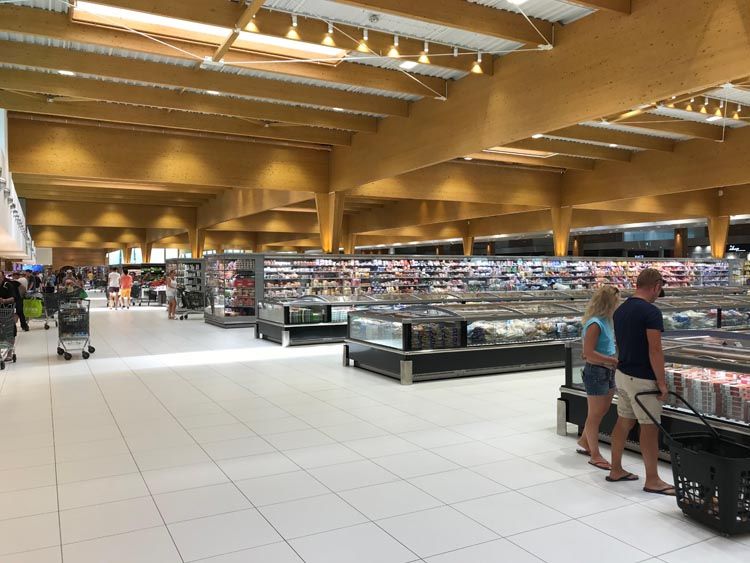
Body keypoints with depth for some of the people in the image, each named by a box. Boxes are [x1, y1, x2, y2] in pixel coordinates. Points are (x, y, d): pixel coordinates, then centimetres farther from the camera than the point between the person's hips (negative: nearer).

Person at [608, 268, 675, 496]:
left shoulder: (620, 310, 8)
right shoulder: (651, 312, -18)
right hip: (642, 379, -8)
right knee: (649, 428, 1)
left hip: (622, 374, 8)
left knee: (623, 422, 15)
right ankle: (652, 480, 9)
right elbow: (655, 351, -20)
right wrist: (662, 382, -13)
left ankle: (616, 470, 23)